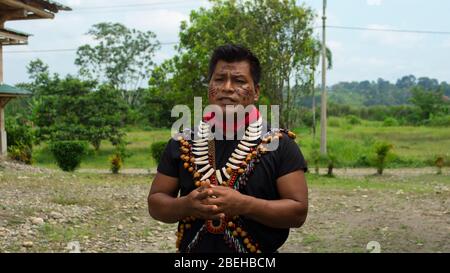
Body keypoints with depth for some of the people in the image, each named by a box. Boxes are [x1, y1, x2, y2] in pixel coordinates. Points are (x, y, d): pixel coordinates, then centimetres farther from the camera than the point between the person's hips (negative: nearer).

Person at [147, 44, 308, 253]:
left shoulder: (280, 144, -8)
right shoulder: (182, 144, -1)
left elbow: (298, 211, -12)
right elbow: (155, 203, 1)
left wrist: (242, 204, -24)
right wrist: (187, 205, -19)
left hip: (258, 248, -2)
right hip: (191, 247, 2)